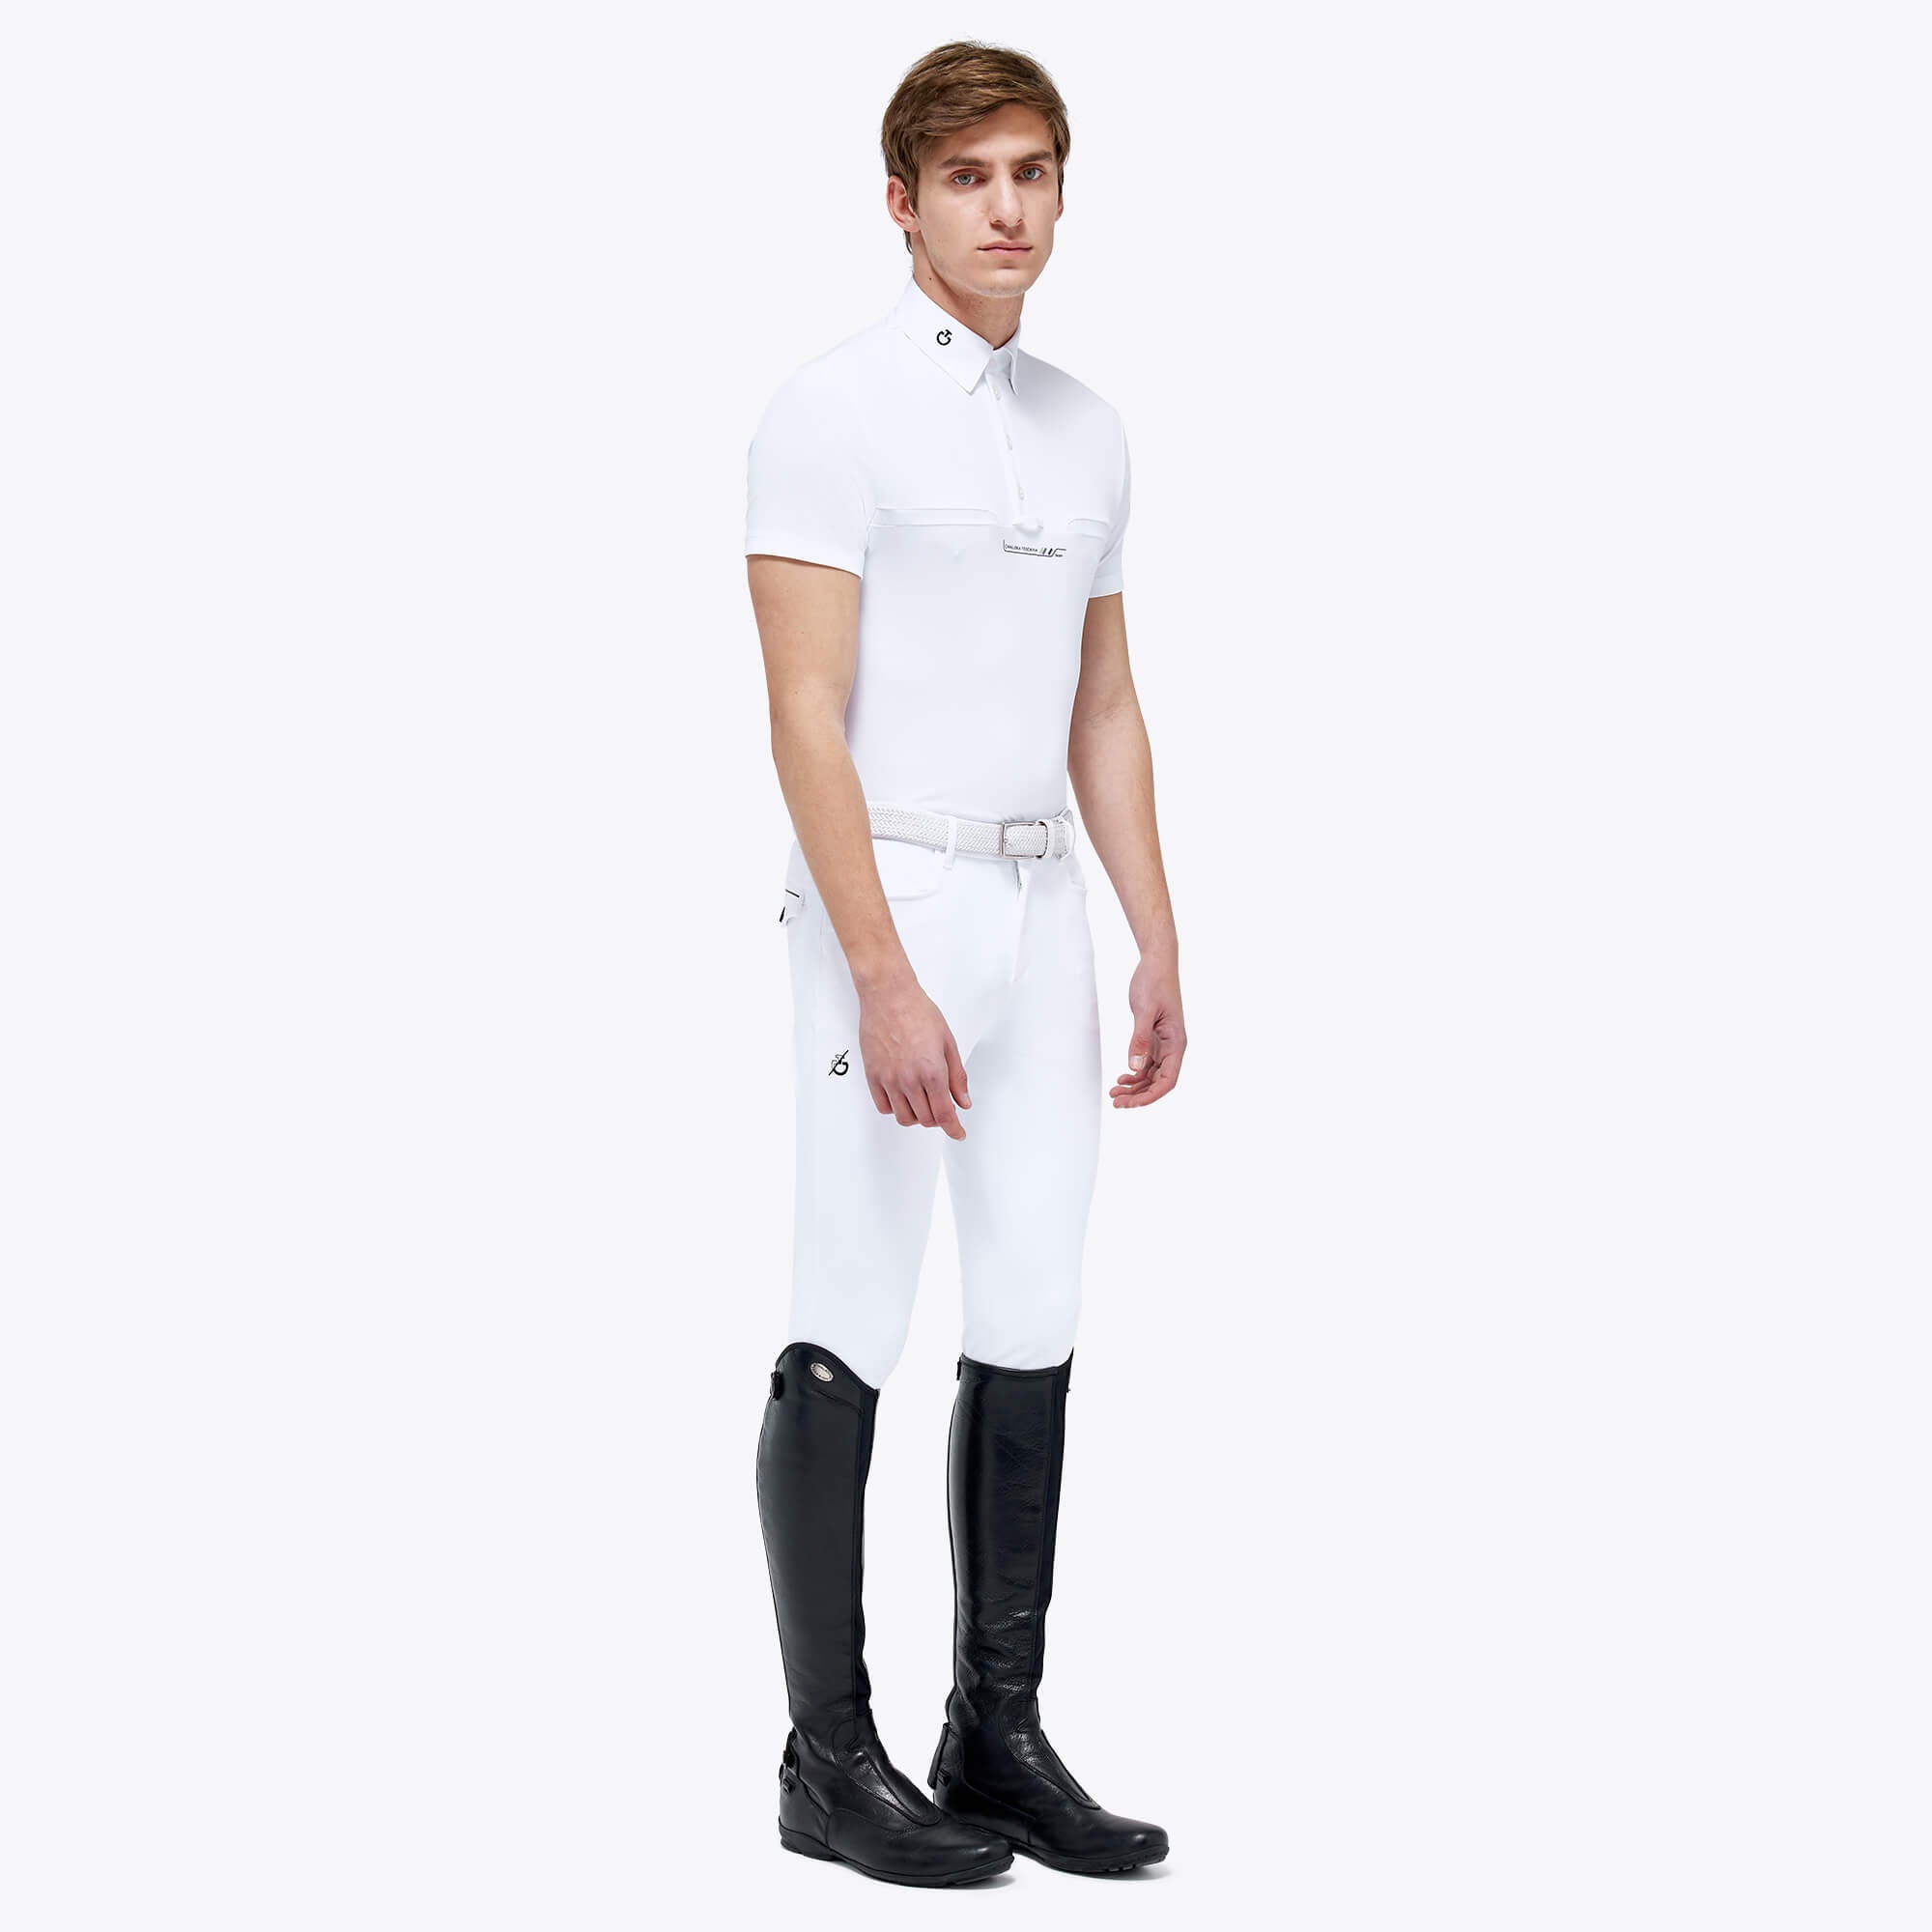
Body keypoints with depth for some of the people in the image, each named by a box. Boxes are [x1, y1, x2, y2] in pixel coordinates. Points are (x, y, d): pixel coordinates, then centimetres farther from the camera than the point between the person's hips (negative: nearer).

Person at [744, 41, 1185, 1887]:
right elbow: (804, 714, -16)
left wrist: (1159, 945, 10)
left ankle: (996, 1735, 18)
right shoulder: (833, 409, -10)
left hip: (1041, 910, 8)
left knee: (1030, 1338, 9)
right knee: (848, 1345, -1)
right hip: (888, 904, -7)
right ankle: (830, 1758, 8)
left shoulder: (1087, 427, 13)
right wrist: (884, 978, -22)